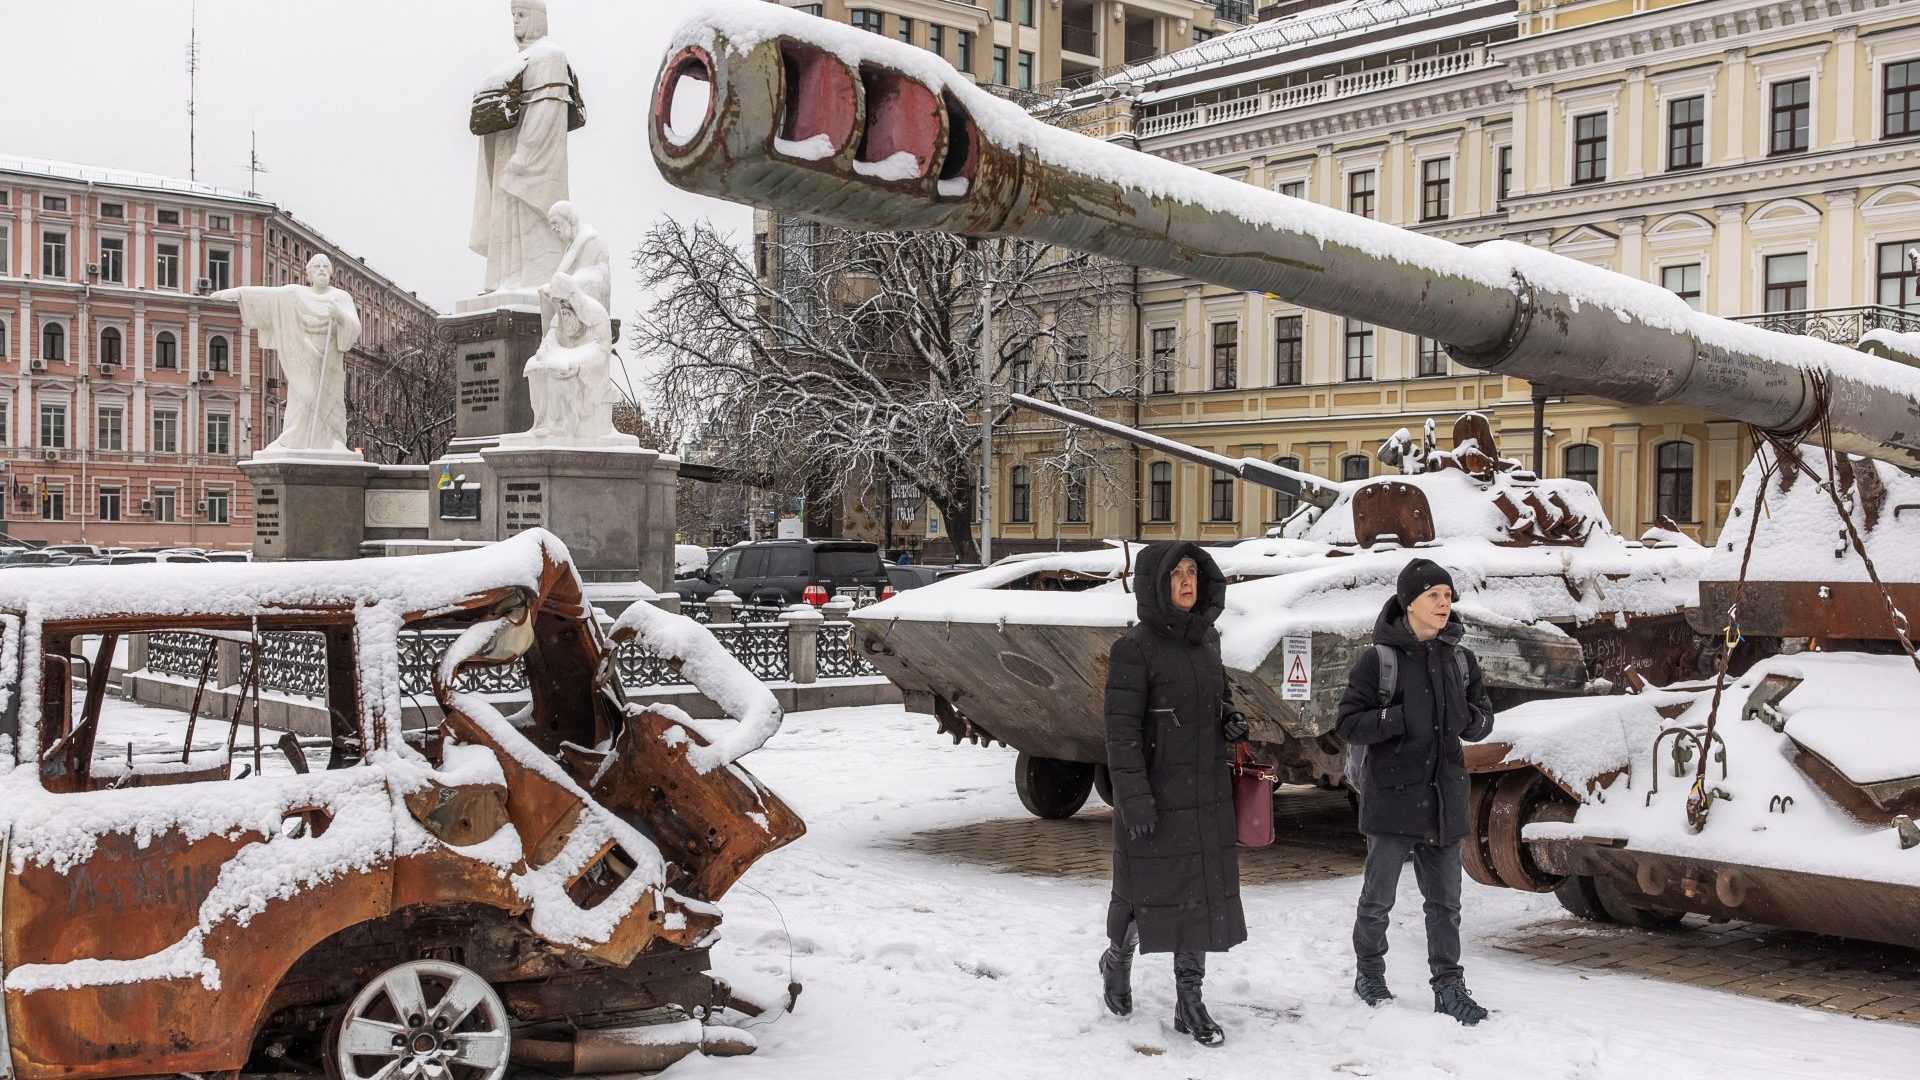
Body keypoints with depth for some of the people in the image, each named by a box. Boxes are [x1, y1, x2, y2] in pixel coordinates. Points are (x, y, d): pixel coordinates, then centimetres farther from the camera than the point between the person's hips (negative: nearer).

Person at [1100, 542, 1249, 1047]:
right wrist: (1133, 798, -19)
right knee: (1145, 889, 7)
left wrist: (1232, 719, 1)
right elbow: (1122, 730, -15)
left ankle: (1189, 1001, 17)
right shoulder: (1135, 648, -13)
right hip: (1156, 797, -6)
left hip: (1208, 794, 6)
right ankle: (1118, 960, 37)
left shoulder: (1207, 637, 6)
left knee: (1203, 893, 7)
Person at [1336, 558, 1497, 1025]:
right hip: (1392, 794, -4)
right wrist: (1402, 719, -21)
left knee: (1445, 900, 10)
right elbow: (1348, 721, -10)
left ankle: (1448, 986, 18)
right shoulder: (1380, 659, -9)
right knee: (1378, 897, 8)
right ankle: (1369, 973, 27)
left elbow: (1483, 717, 14)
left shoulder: (1460, 658, 6)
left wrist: (1467, 719, -9)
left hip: (1444, 794, 4)